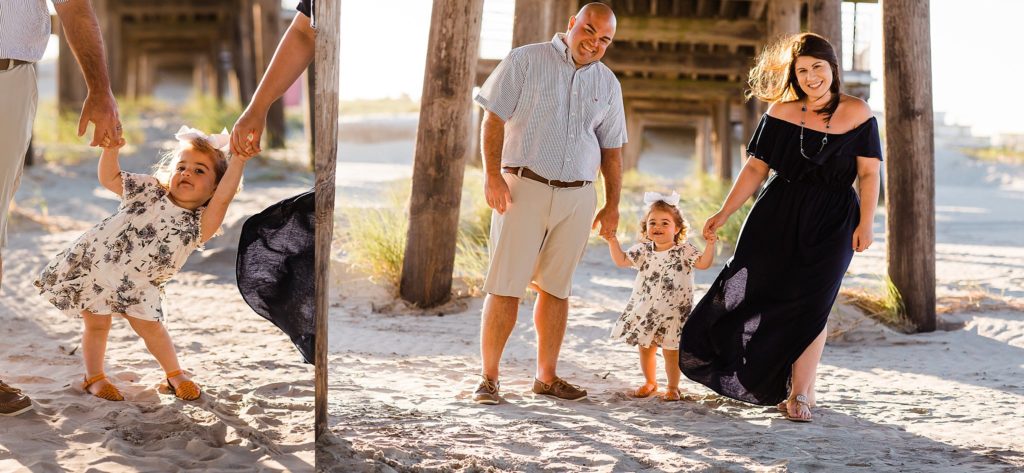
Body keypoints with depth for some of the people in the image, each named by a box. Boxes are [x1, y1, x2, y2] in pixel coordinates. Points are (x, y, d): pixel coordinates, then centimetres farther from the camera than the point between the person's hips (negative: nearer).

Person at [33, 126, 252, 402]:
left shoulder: (199, 223, -14)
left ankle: (175, 374, 20)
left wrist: (238, 158, -41)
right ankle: (94, 377, 22)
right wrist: (111, 148, -17)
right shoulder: (149, 191, -7)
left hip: (137, 286, 0)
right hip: (94, 264, 0)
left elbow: (222, 198, -31)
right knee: (97, 324, 2)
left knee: (150, 326, -2)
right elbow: (109, 178, 0)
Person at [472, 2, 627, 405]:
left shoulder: (607, 83, 14)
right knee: (505, 287, -6)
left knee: (556, 288, 9)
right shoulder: (526, 61, 1)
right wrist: (492, 174, -14)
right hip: (524, 188, -4)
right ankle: (488, 378, 0)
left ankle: (547, 376, 17)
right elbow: (494, 117, -4)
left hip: (578, 196, 4)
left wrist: (612, 205, 13)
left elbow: (612, 148, 18)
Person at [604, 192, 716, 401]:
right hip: (645, 310, 4)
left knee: (671, 350, 0)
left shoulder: (684, 250, -5)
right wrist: (613, 241, -8)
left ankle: (673, 387, 16)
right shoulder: (643, 250, 4)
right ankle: (649, 382, 32)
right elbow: (621, 260, 3)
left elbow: (703, 263, -13)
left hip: (672, 312, -4)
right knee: (645, 348, 12)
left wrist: (710, 245, -26)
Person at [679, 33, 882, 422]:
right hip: (777, 215, 2)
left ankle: (799, 394, 5)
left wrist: (865, 224, -10)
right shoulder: (781, 112, 3)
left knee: (810, 306, -4)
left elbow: (869, 173, -2)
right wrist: (725, 212, 0)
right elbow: (756, 168, 5)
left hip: (831, 222, -2)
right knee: (751, 288, -4)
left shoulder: (857, 113, -1)